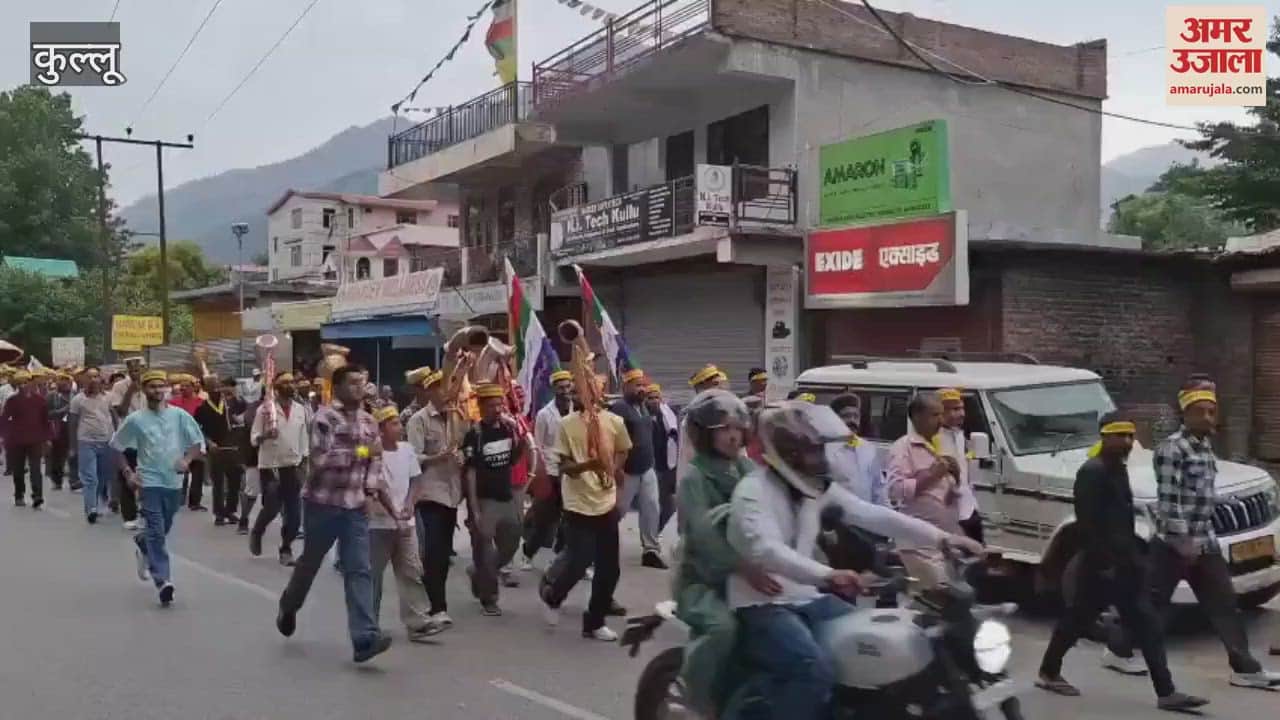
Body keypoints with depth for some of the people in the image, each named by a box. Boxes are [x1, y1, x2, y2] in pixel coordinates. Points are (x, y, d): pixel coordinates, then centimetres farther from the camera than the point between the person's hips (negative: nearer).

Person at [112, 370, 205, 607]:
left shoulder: (179, 415, -1)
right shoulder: (135, 420, -3)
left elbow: (197, 442, 5)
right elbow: (116, 447, 8)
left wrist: (187, 459, -13)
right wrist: (128, 472, -1)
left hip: (174, 481, 3)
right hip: (150, 481, -2)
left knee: (162, 530, 16)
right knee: (157, 532, -11)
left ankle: (141, 544, 50)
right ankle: (163, 581, -13)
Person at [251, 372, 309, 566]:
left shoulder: (300, 409, 6)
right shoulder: (265, 408, -6)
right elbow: (253, 438, -6)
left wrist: (303, 463, 6)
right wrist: (265, 435, -28)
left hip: (293, 466, 4)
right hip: (270, 466, -4)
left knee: (294, 513, 0)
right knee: (271, 508, -3)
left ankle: (286, 549, 15)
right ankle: (256, 533, 28)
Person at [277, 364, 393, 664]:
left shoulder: (369, 421, 8)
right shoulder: (325, 416, -11)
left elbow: (375, 459, 18)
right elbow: (320, 459, -22)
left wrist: (370, 487, 4)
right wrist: (359, 452, -22)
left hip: (356, 506, 4)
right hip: (323, 503, -4)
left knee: (359, 570, -6)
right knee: (310, 563, 14)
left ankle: (364, 638, -12)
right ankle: (288, 608, 43)